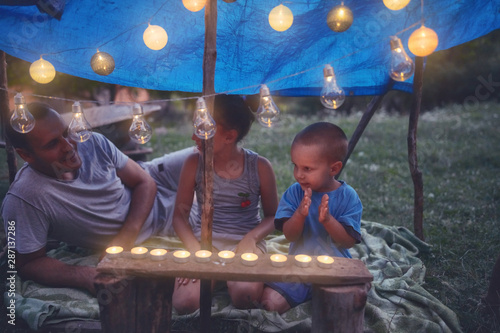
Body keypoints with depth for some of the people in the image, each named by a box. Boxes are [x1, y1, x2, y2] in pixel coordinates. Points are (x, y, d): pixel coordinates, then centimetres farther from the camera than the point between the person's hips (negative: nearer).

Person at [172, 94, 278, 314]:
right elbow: (180, 213, 3)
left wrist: (250, 238, -15)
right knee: (184, 302, -25)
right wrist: (194, 247, -14)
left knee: (245, 294, -32)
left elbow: (272, 216, 5)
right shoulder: (194, 163, -4)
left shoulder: (260, 167, -6)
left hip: (245, 240, -1)